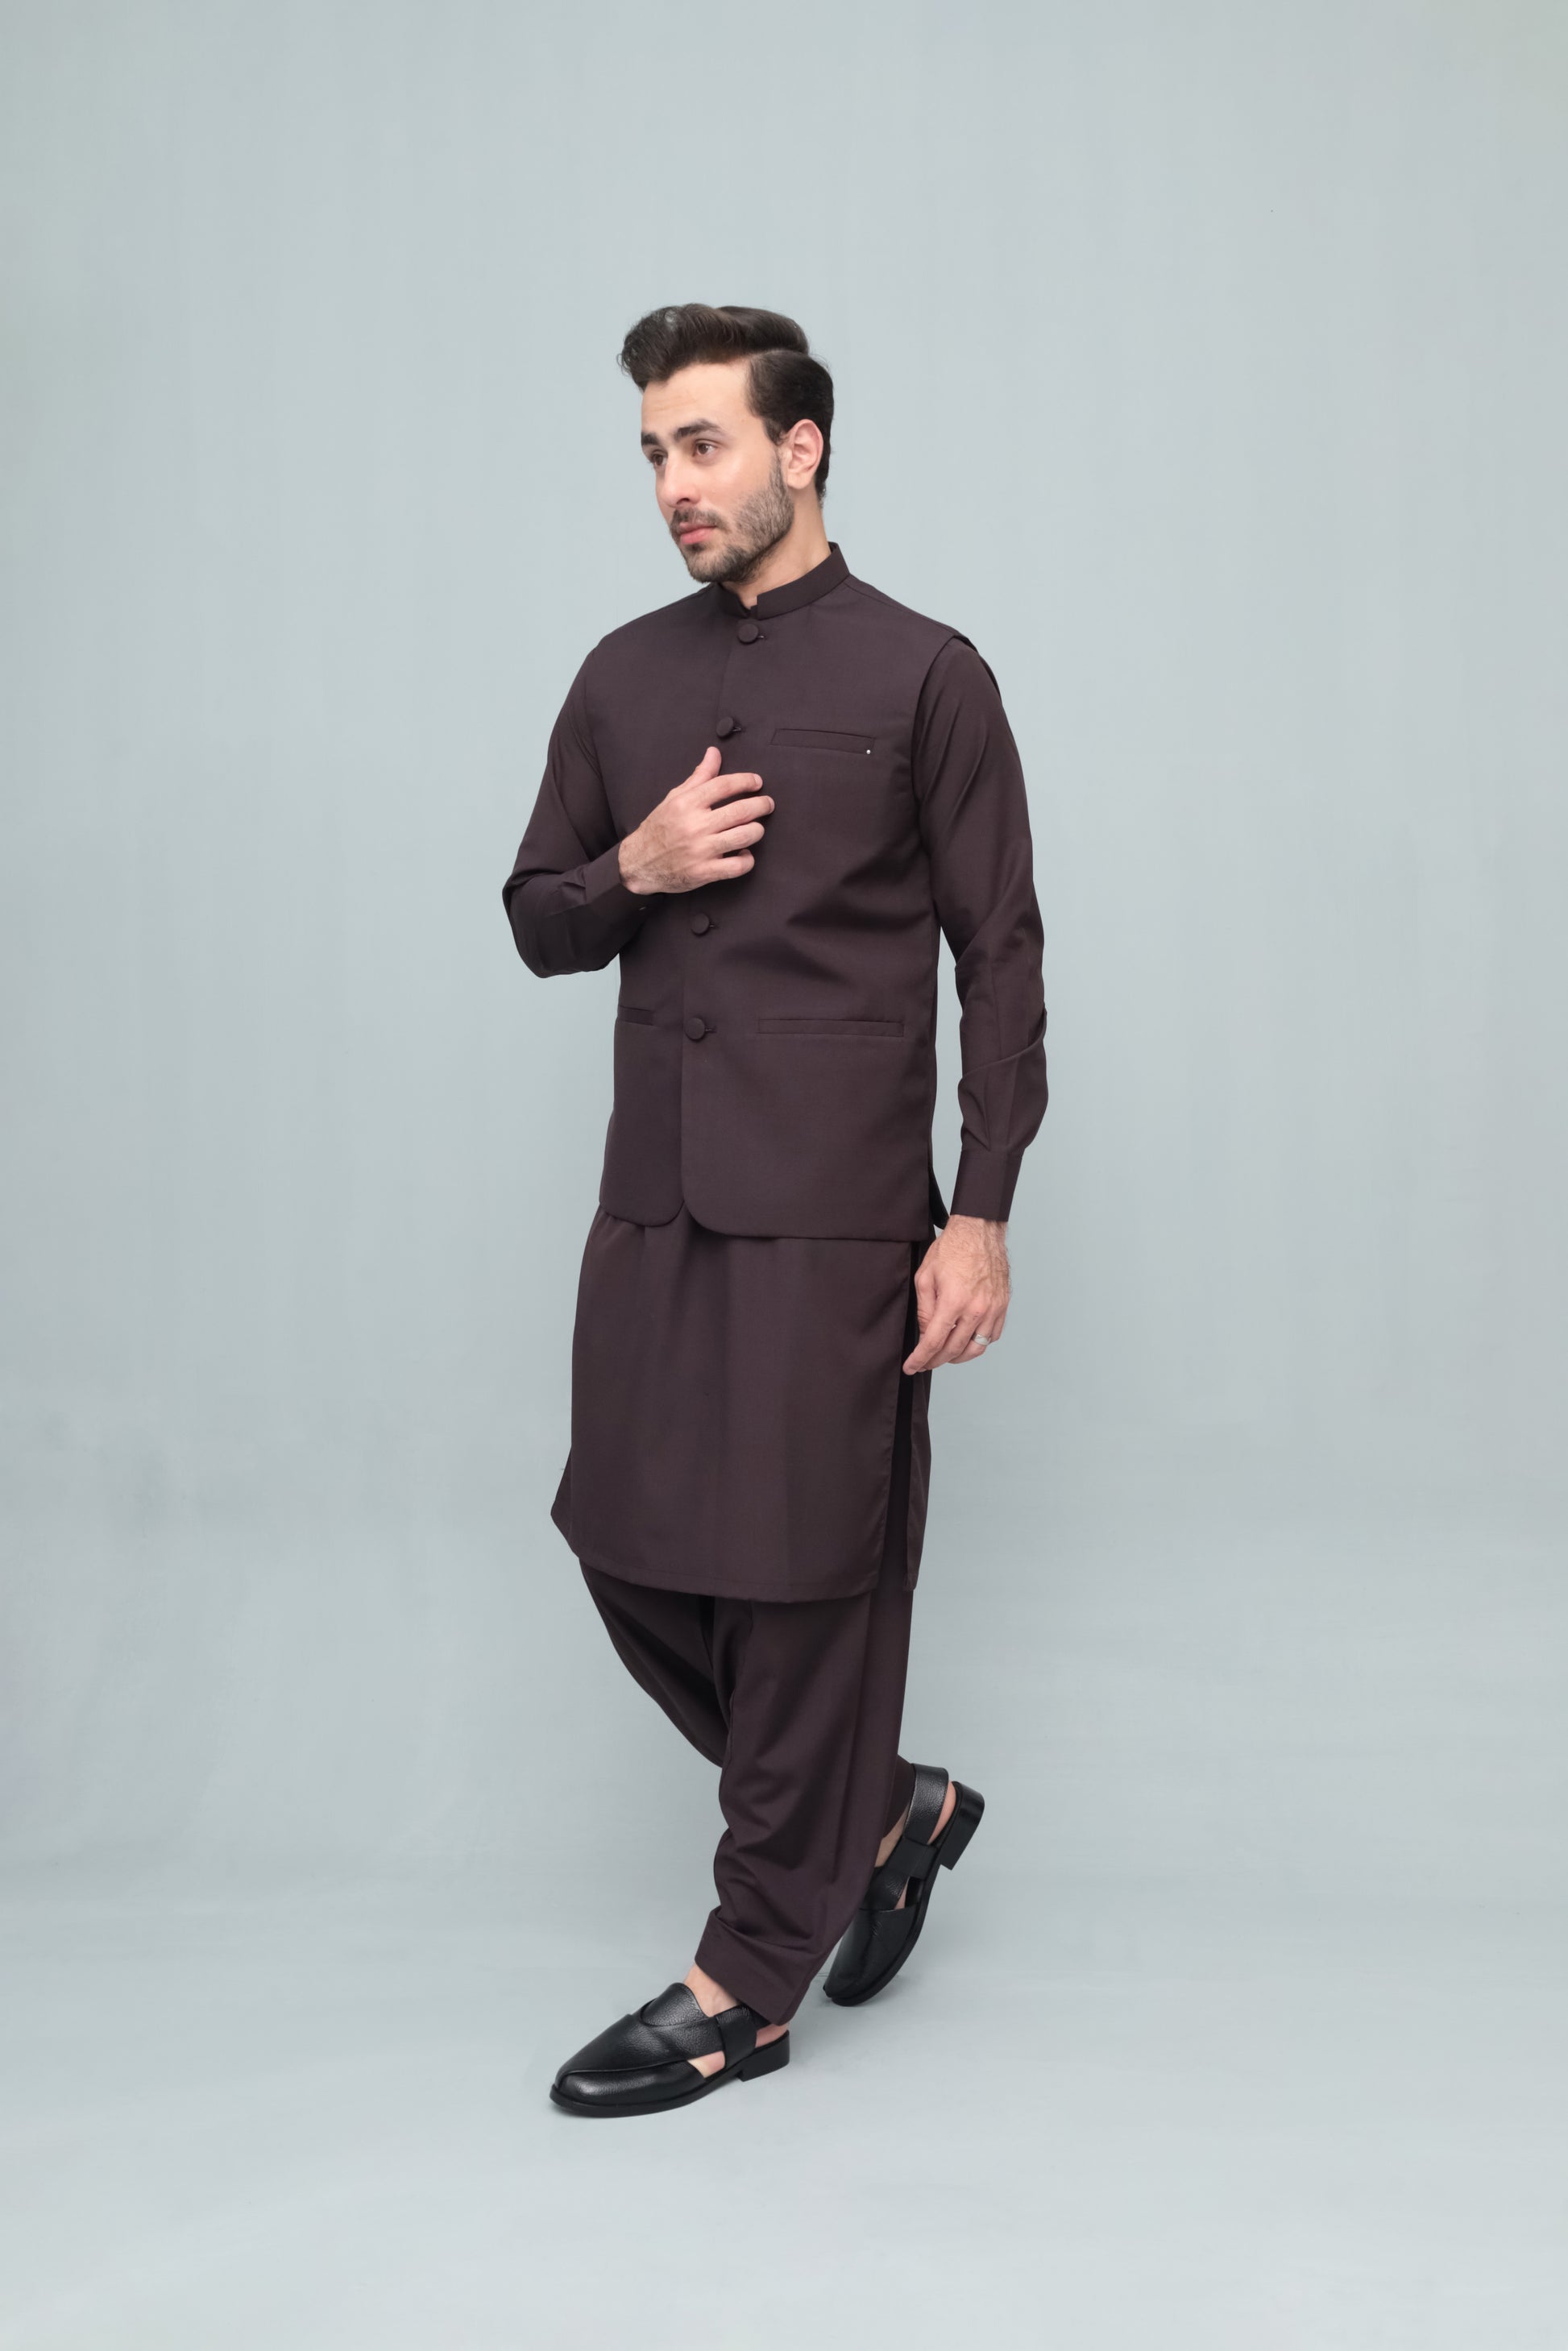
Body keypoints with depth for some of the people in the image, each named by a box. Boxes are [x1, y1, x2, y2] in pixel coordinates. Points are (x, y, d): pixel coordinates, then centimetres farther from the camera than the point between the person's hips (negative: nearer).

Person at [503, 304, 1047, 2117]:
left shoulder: (921, 678, -3)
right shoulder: (625, 679, 12)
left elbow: (1000, 961, -4)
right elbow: (537, 919, 17)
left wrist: (982, 1218, -10)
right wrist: (632, 870, -6)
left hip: (833, 1212, -6)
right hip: (655, 1197, 6)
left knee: (804, 1577, 1)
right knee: (633, 1554, 9)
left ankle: (749, 1986, 16)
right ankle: (882, 1814, 32)